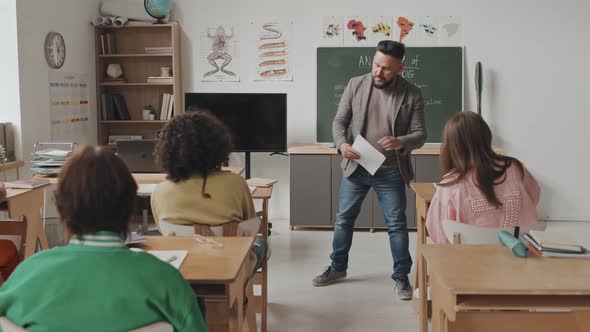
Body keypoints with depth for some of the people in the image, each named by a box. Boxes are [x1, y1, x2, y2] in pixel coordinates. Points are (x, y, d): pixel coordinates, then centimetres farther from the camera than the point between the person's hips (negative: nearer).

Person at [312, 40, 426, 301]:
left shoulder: (412, 94, -7)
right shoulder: (355, 85, -2)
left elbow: (420, 135, -6)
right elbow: (340, 120, 1)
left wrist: (401, 142, -28)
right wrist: (342, 143, -20)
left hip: (391, 172, -2)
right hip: (356, 167, 2)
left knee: (397, 225, 3)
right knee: (343, 219, 11)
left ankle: (401, 277, 19)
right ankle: (338, 267, 31)